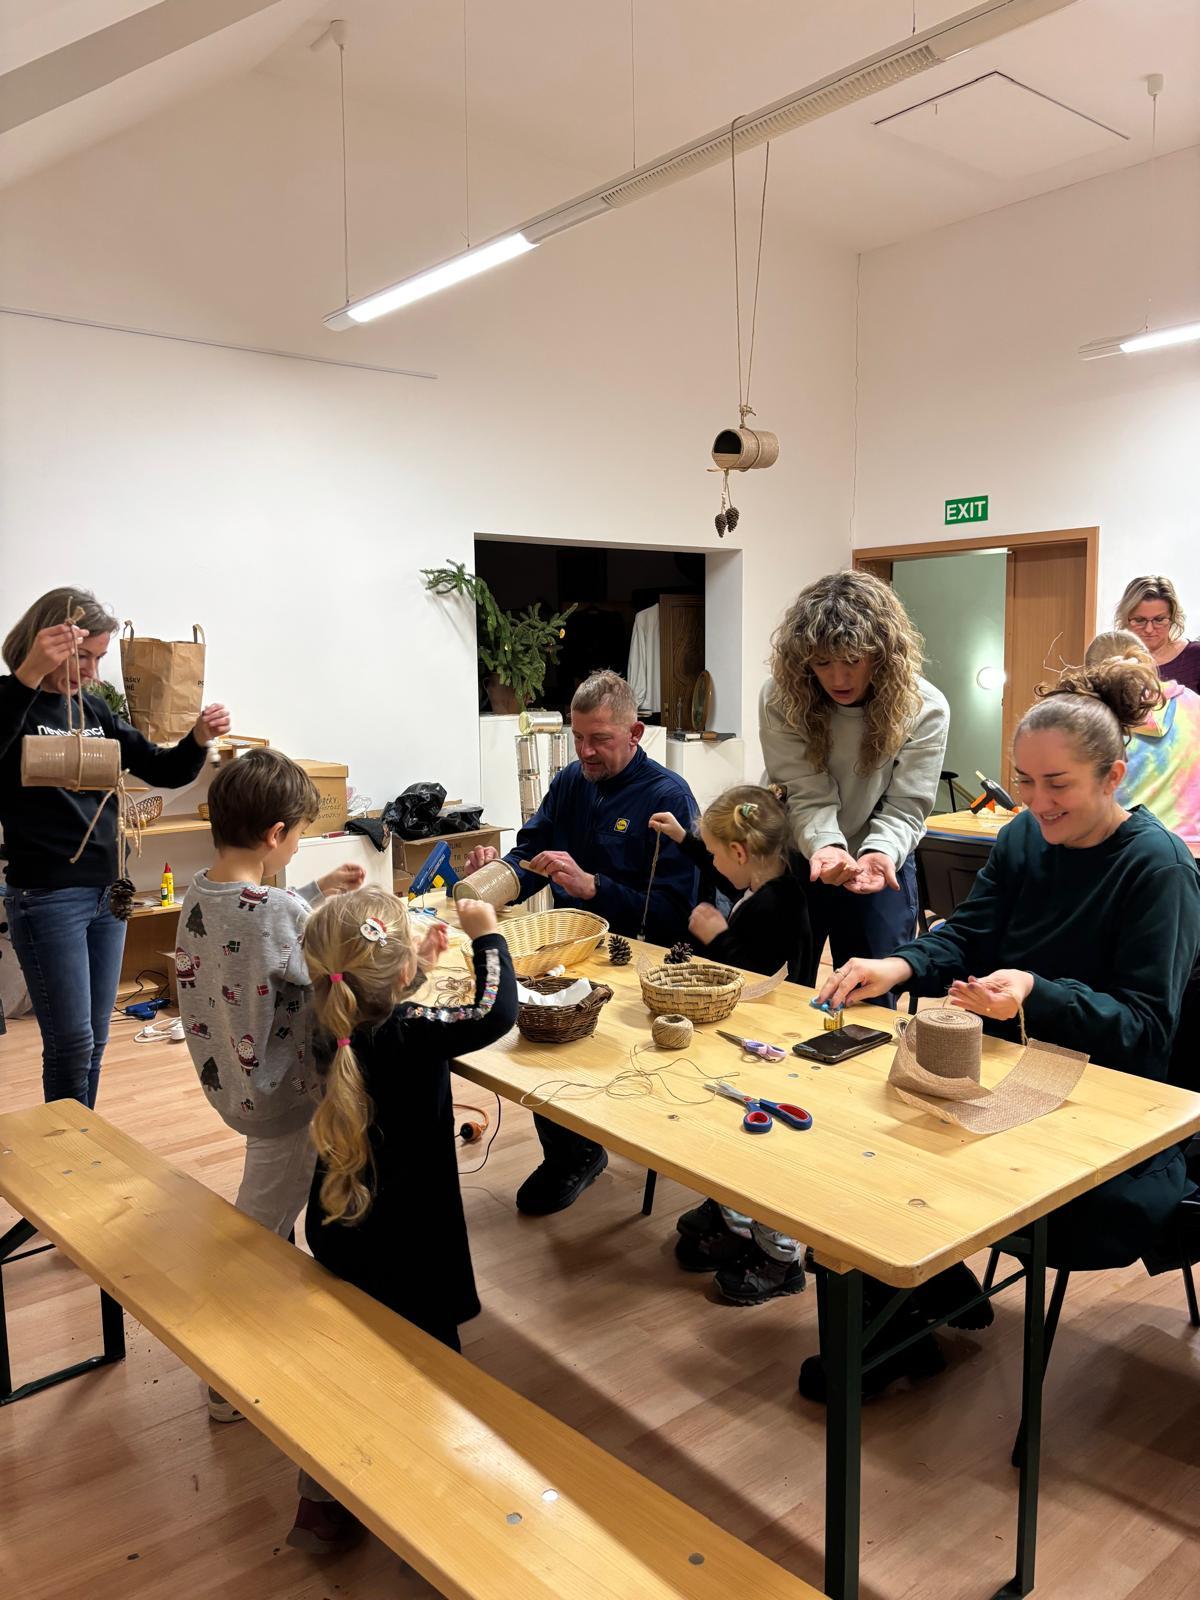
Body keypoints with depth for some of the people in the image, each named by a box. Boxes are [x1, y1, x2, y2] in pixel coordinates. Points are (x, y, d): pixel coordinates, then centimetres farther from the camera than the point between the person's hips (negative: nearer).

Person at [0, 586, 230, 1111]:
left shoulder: (95, 708, 9)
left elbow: (163, 771, 12)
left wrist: (199, 739, -7)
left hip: (106, 892, 7)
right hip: (47, 896, -6)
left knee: (94, 1043, 15)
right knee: (71, 1046, -1)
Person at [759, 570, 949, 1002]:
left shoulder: (924, 709, -17)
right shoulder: (781, 699, -17)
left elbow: (904, 807, -16)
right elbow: (808, 796, -19)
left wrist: (879, 854, -36)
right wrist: (826, 846, -39)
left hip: (881, 867, -1)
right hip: (797, 863, 1)